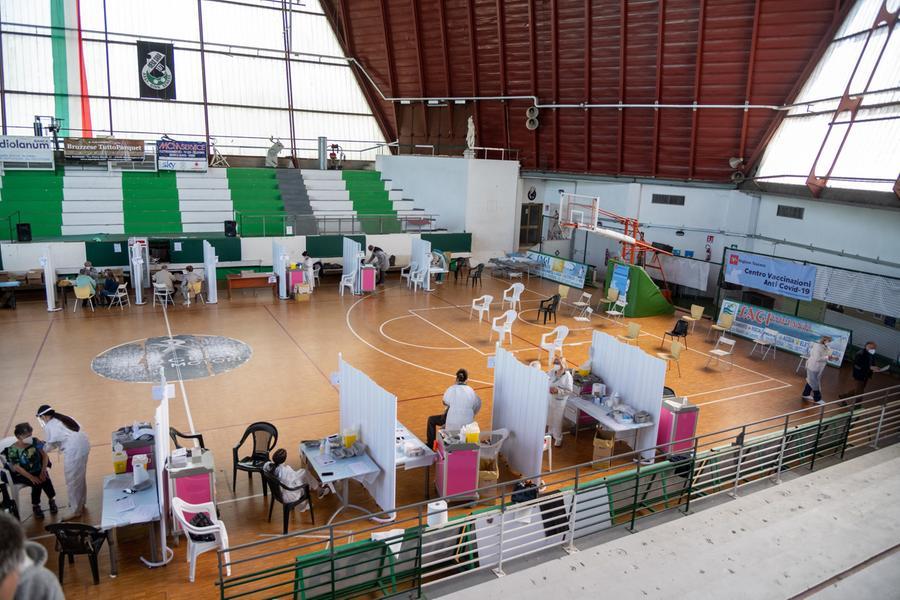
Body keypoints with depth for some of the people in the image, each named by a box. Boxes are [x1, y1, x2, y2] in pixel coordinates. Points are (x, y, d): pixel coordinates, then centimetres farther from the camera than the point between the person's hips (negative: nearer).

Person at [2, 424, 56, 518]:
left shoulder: (35, 442, -7)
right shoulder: (13, 449, -15)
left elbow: (45, 455, -4)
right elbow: (17, 467, -17)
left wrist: (43, 471, -16)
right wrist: (31, 477, -24)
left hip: (38, 471, 3)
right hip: (23, 474, -2)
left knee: (45, 479, -26)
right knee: (37, 483, -27)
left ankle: (52, 500, -2)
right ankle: (35, 507, -3)